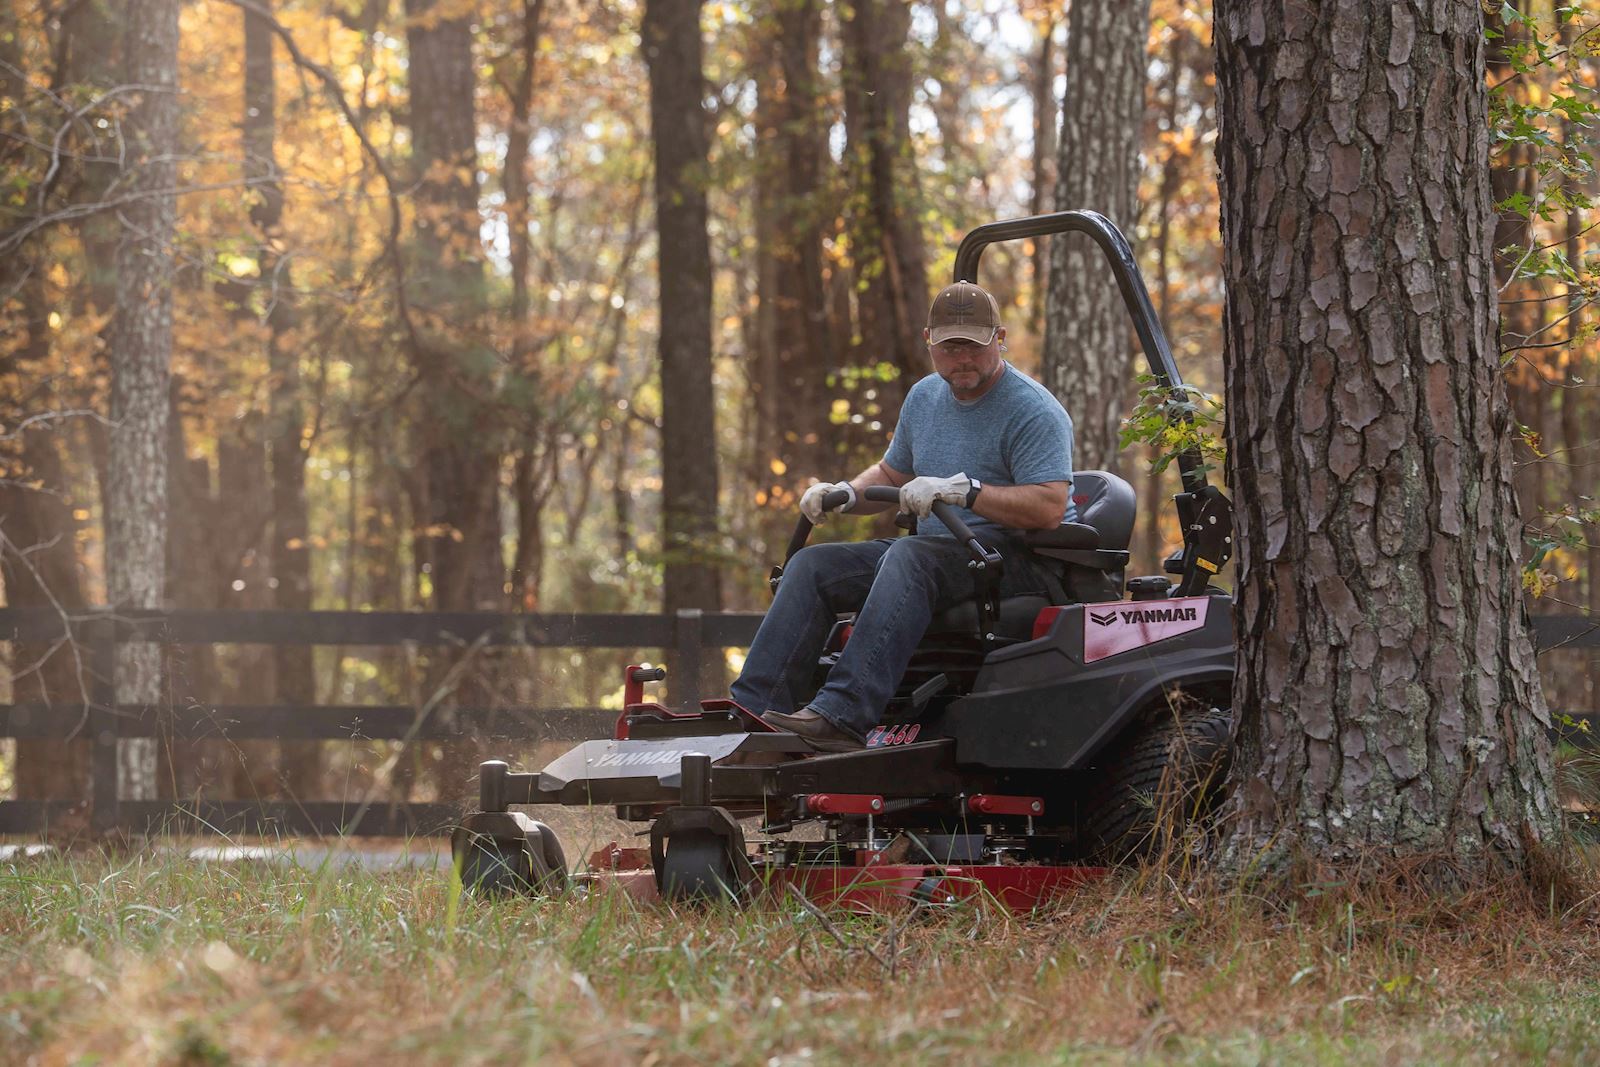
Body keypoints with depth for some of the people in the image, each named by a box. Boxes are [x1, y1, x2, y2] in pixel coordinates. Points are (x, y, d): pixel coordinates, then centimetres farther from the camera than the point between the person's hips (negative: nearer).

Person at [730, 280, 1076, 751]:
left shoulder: (1032, 411, -10)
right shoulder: (925, 397, 16)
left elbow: (1050, 507, -22)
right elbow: (892, 474, 30)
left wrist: (962, 490, -29)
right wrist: (847, 492, 8)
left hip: (1018, 558, -9)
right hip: (939, 553, 9)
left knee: (910, 557, -37)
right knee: (811, 565, -7)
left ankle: (843, 714, -50)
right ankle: (753, 712, -19)